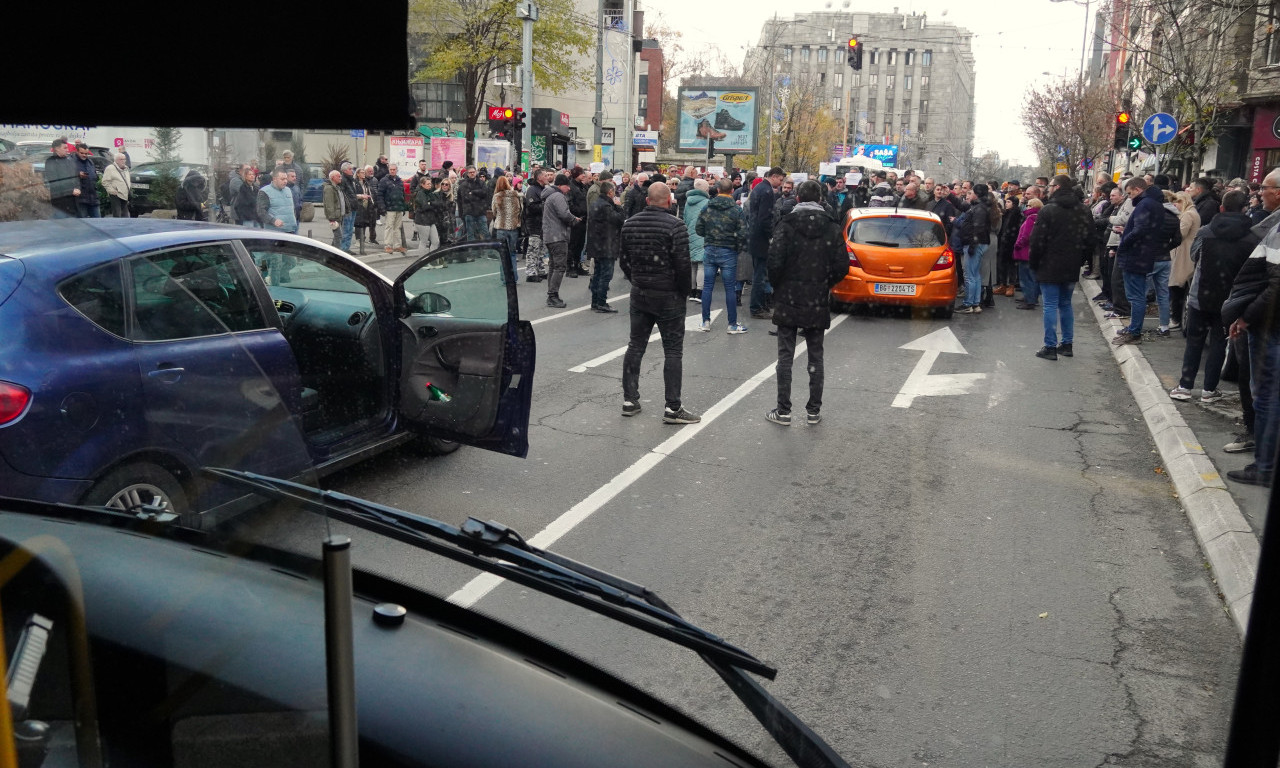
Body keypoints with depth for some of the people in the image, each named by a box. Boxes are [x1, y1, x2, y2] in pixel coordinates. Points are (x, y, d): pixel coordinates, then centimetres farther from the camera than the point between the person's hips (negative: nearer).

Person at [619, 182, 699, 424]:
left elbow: (623, 260, 9)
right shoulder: (675, 226, -15)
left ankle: (629, 399, 18)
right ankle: (673, 408, 1)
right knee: (673, 350, 0)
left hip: (639, 294, 6)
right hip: (668, 296, -5)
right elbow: (682, 265, -18)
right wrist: (684, 292, -3)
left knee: (635, 346, 13)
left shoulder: (629, 224, 3)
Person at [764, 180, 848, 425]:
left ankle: (783, 411, 6)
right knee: (815, 357, 11)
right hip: (818, 304, 2)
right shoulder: (832, 228, 0)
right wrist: (825, 285, 13)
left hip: (788, 301, -2)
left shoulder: (787, 224, -8)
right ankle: (814, 411, 14)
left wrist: (777, 286, 2)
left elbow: (775, 261, -16)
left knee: (785, 356, 4)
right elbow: (842, 266, -4)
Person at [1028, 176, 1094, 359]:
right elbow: (1089, 241, 11)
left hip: (1050, 267, -6)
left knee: (1051, 306, -3)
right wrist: (1080, 260, 17)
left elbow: (1037, 241, -14)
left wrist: (1034, 263, -2)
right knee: (1066, 304, 15)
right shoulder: (1083, 211, 8)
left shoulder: (1048, 210, -13)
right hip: (1071, 268, 6)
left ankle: (1050, 347, -3)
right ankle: (1067, 344, 19)